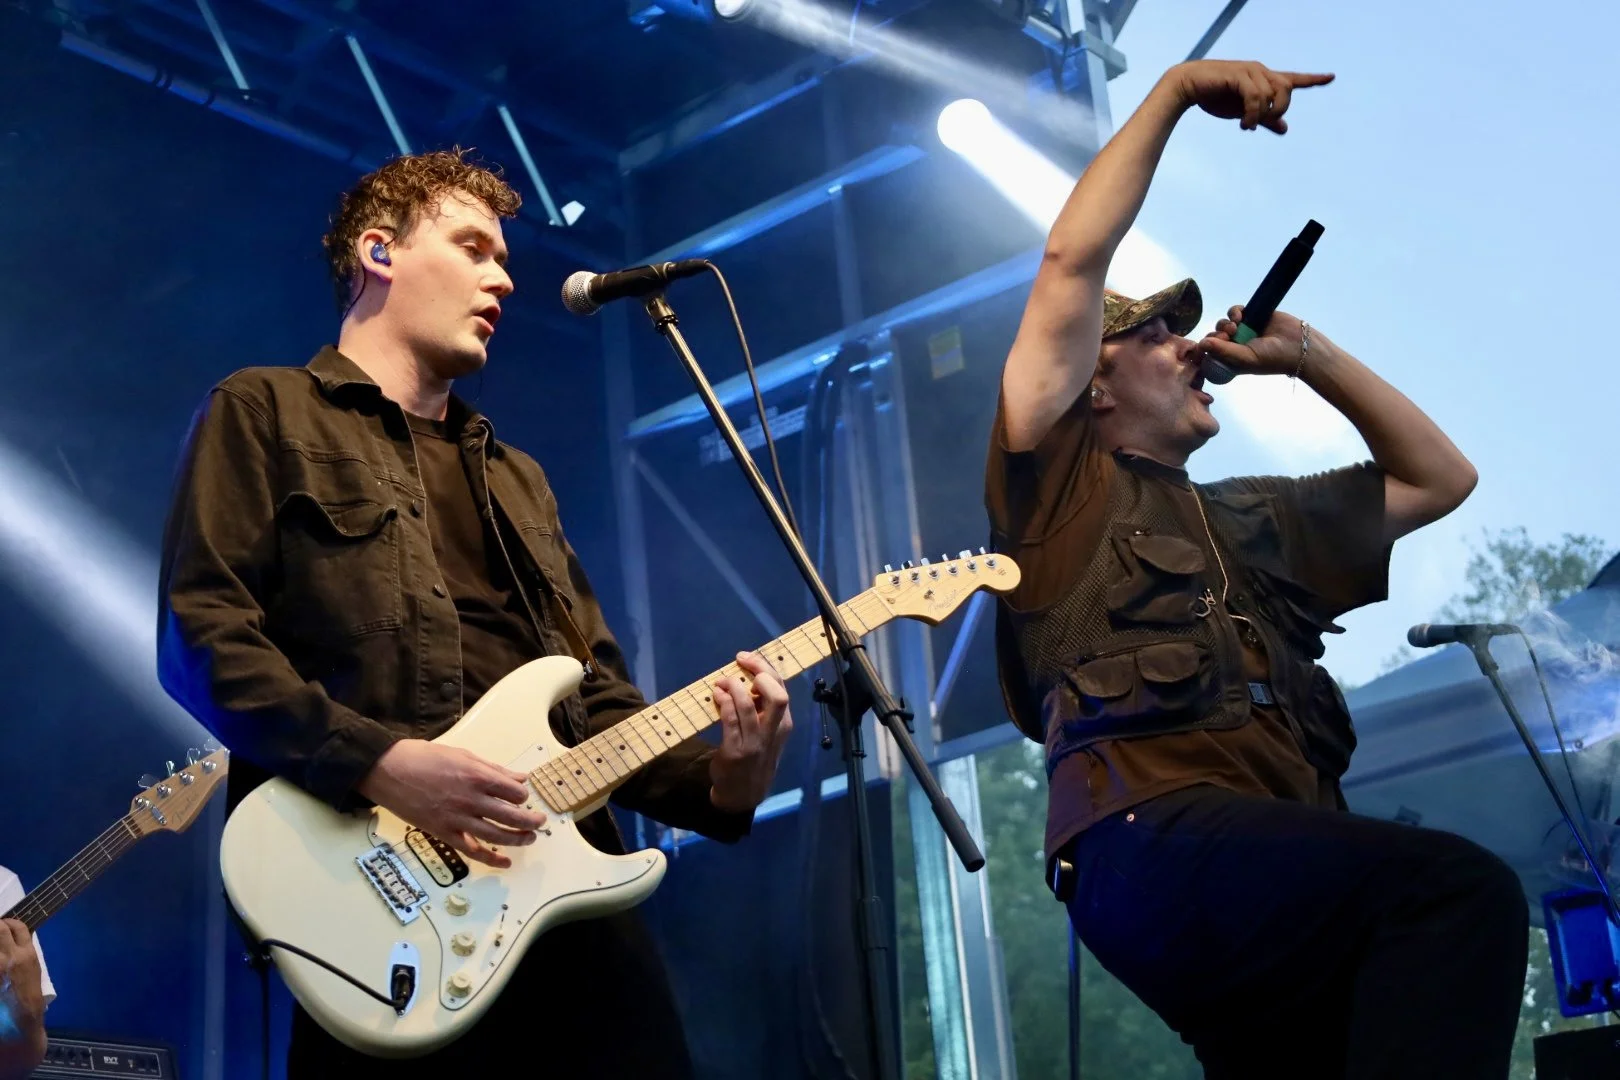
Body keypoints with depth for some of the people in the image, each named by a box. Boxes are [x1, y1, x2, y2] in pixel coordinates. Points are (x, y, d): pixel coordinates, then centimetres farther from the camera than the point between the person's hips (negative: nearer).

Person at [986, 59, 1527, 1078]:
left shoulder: (1253, 518, 34)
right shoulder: (1065, 482, 16)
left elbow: (1441, 478, 39)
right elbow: (1071, 264, 7)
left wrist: (1309, 353, 33)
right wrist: (1176, 91, 13)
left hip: (1285, 866, 7)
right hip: (1155, 841, -7)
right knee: (1461, 888, -30)